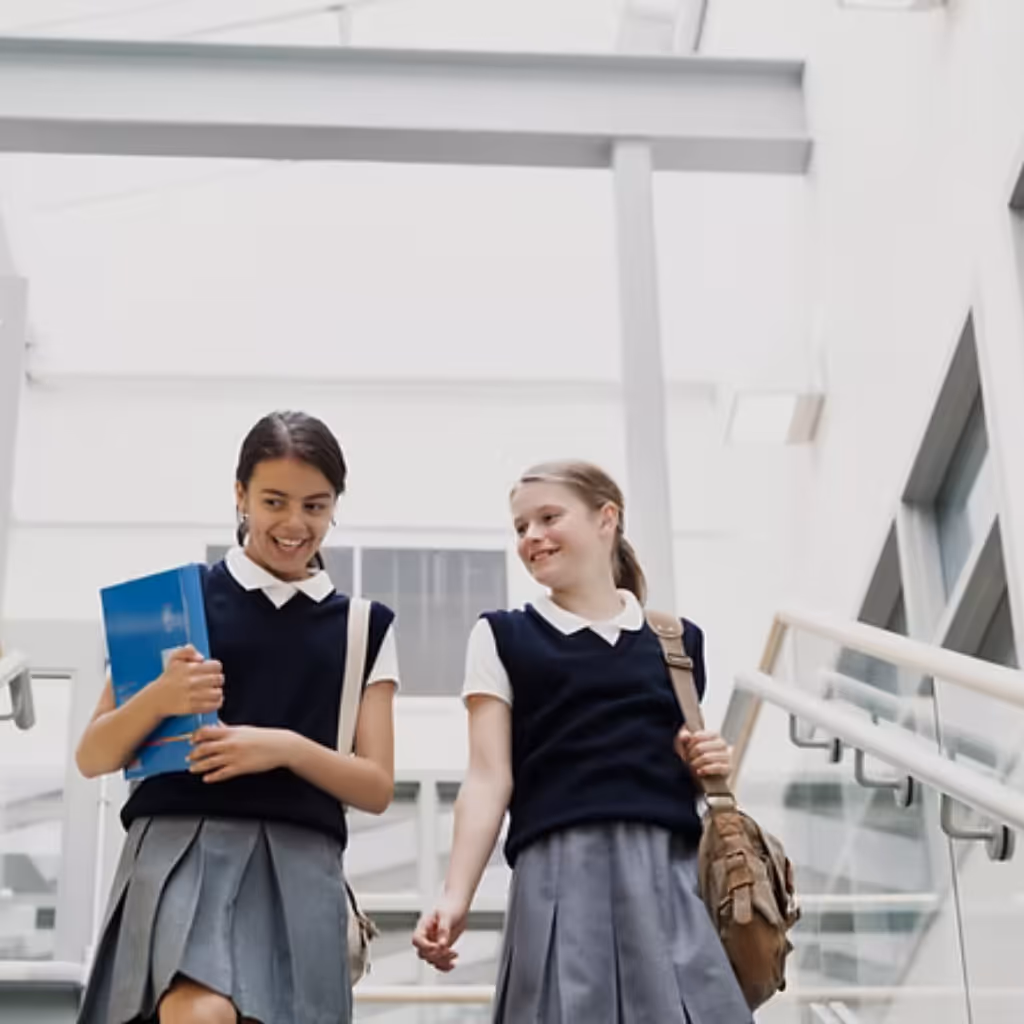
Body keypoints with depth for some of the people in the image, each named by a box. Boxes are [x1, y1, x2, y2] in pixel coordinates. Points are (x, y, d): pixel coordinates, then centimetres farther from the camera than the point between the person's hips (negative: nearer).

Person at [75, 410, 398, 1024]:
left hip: (298, 860, 3)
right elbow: (93, 759, 8)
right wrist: (158, 699, -13)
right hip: (180, 843, -3)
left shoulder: (364, 626, 15)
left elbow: (377, 788, 10)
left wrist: (288, 747, -9)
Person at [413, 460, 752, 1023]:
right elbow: (489, 779, 2)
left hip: (673, 872, 2)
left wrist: (708, 767, 4)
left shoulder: (677, 640, 17)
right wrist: (456, 897, -9)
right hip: (562, 872, -2)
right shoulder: (504, 636, 10)